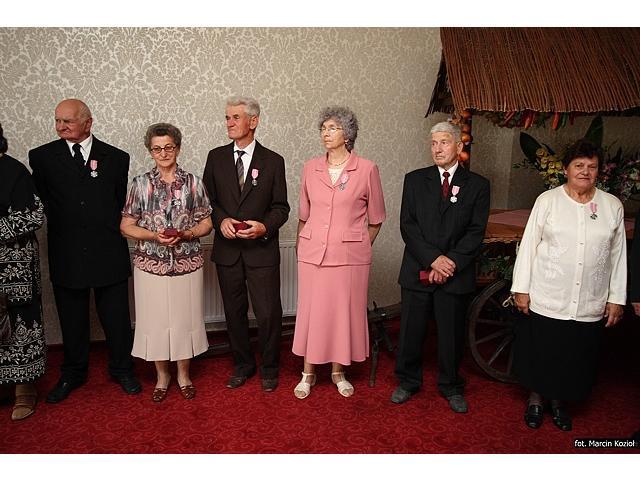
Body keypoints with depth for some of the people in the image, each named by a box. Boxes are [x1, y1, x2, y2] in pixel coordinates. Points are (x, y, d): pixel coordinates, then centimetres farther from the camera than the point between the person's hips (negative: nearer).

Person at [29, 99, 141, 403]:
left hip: (108, 252, 0)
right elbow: (38, 203, 2)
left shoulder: (115, 158, 2)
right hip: (66, 253, 1)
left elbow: (122, 203, 5)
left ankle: (121, 369, 30)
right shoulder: (42, 156, 2)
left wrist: (111, 233, 3)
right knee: (71, 319, 14)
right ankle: (72, 374, 35)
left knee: (117, 317, 9)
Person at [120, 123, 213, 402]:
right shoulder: (140, 184, 0)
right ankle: (162, 375, 31)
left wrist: (186, 233, -15)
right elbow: (126, 226, 1)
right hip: (151, 264, 0)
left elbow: (206, 223, 4)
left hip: (187, 263, 0)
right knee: (155, 320, 8)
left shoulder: (193, 182, 1)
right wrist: (154, 236, -16)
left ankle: (183, 374, 30)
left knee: (185, 318, 9)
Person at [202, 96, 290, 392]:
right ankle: (242, 364, 33)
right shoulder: (216, 157, 6)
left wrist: (265, 226, -18)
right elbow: (207, 199, 7)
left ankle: (269, 367, 23)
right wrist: (221, 220, -12)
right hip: (227, 249, 3)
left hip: (262, 249, -2)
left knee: (268, 313, -1)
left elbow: (281, 207, 1)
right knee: (234, 312, 14)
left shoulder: (273, 161, 0)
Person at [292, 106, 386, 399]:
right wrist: (300, 246, 12)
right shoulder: (311, 168, 4)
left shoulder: (367, 169, -4)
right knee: (311, 310, 8)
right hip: (313, 252, 2)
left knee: (345, 310, 8)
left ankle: (338, 371, 28)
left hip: (350, 254, -2)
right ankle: (309, 372, 25)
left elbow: (375, 219, 5)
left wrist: (361, 247, 6)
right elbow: (303, 214, 13)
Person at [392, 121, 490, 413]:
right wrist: (433, 258, -14)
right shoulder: (415, 180, 5)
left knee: (452, 333, 11)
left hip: (456, 273, 0)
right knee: (410, 330, 9)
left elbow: (476, 232, -3)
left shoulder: (477, 185, 4)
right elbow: (407, 225, -3)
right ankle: (408, 381, 30)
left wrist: (450, 263, -14)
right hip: (417, 269, 1)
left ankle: (451, 387, 31)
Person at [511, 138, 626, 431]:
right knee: (539, 354, 10)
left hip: (590, 305, 2)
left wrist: (617, 298, 5)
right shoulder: (547, 200, -3)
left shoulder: (613, 206, 3)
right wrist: (521, 288, -6)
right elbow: (528, 245, -3)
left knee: (575, 358, 14)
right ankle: (536, 398, 34)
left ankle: (559, 401, 38)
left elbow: (618, 255, 6)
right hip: (545, 300, -2)